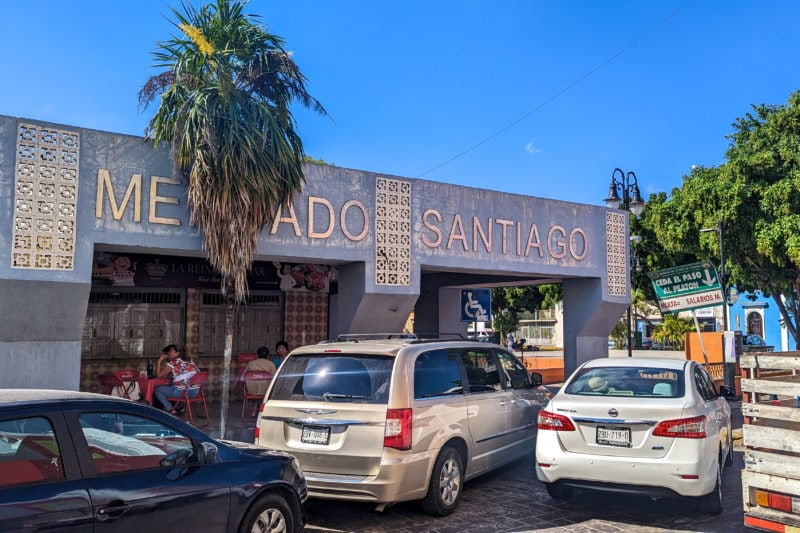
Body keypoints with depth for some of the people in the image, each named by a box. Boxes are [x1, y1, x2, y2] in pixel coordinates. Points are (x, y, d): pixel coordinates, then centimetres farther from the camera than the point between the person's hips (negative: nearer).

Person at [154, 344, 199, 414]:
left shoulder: (172, 363, -3)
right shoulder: (189, 362, 15)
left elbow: (159, 375, 6)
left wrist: (159, 361, 11)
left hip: (182, 392, -7)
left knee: (157, 390, 12)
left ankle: (171, 410, 10)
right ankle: (181, 407, 29)